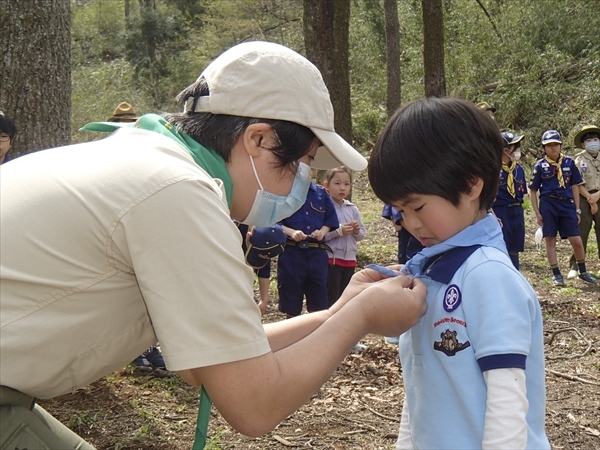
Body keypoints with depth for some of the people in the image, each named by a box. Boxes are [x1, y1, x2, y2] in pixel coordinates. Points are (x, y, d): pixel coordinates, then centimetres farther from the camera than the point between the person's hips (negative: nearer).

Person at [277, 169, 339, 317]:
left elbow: (331, 220, 12)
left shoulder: (321, 193, 10)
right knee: (291, 305, 6)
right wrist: (291, 232, -19)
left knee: (318, 305, 7)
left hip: (317, 254, 3)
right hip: (291, 252, -3)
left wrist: (322, 231, -8)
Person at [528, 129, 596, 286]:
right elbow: (533, 191, 3)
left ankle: (583, 271, 20)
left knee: (576, 240, 0)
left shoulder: (569, 162, 4)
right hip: (548, 205, -1)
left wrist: (577, 210, 5)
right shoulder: (540, 166, 0)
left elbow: (575, 186, 8)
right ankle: (556, 274, 14)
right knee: (550, 240, 3)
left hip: (567, 204, 1)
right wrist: (537, 213, -2)